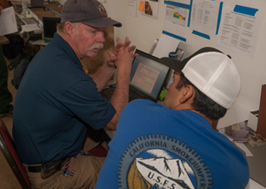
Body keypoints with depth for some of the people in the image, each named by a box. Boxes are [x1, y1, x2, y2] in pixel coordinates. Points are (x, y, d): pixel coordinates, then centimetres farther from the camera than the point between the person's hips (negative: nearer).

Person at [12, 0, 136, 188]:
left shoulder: (52, 51, -2)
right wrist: (124, 69, -16)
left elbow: (88, 91, 10)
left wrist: (111, 65, -5)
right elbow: (117, 121, -22)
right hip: (51, 173, -9)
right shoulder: (68, 76, -35)